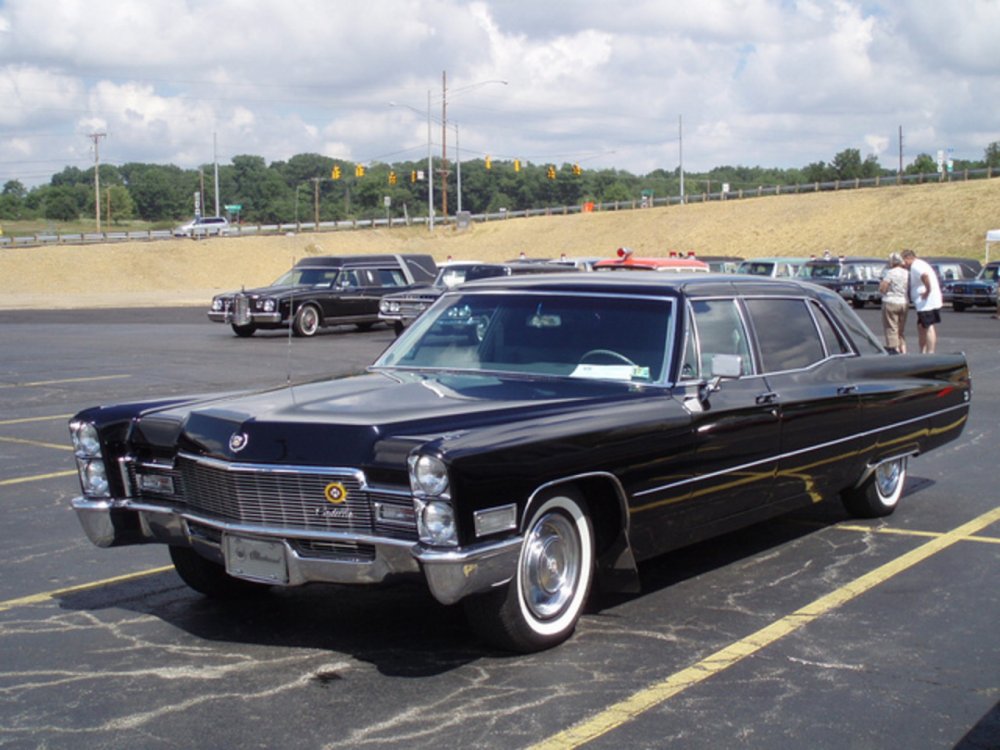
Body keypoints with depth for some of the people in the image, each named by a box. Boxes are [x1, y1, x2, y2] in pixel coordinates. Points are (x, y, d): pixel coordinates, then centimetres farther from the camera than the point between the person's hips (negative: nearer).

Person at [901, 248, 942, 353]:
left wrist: (928, 291, -26)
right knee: (921, 326, 17)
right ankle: (923, 352, 23)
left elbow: (925, 275, -33)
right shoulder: (920, 264, 20)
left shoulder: (915, 266, -14)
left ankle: (930, 353, -7)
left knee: (929, 328, -8)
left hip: (927, 303, -11)